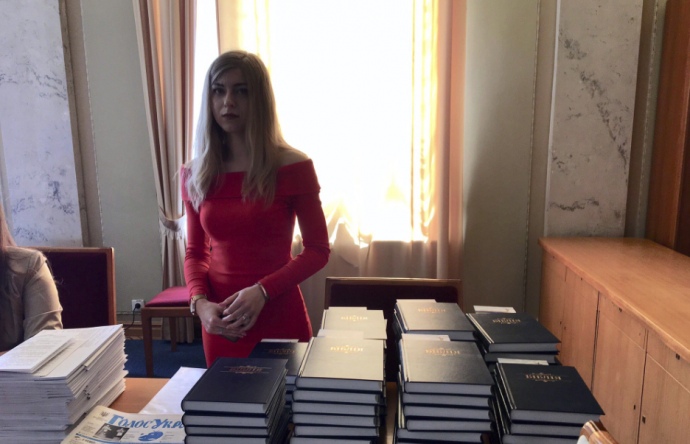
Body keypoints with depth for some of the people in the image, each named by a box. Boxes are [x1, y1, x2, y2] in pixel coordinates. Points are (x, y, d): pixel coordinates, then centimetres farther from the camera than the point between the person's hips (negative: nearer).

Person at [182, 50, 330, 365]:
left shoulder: (293, 167, -9)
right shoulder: (195, 175, 1)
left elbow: (318, 250, -5)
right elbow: (195, 252, 8)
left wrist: (262, 291, -17)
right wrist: (199, 302, -10)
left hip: (279, 317, -3)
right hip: (220, 323, 3)